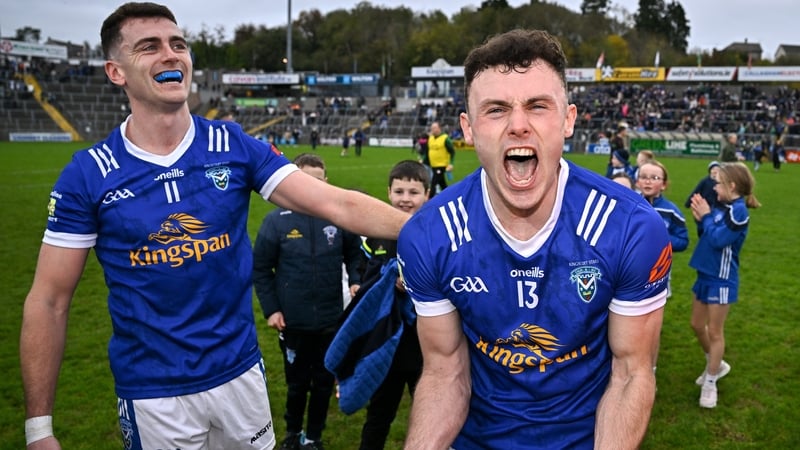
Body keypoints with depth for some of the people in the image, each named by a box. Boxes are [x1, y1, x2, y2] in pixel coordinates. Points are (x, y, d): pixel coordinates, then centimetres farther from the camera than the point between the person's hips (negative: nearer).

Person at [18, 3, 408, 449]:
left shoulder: (234, 146, -6)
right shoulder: (86, 175, -9)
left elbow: (339, 205, -12)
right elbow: (49, 302, -5)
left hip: (240, 372, 2)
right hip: (150, 394, -1)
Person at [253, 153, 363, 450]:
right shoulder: (277, 220, -11)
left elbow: (354, 254, 8)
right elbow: (260, 268, -3)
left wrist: (356, 281, -8)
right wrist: (270, 309, -5)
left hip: (331, 321, 1)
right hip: (292, 322, -1)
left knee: (324, 382, 16)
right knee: (297, 383, 16)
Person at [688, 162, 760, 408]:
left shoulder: (738, 211, -19)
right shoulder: (723, 208, 5)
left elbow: (718, 240, -24)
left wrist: (706, 216, -13)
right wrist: (702, 218, -4)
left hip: (721, 280, -8)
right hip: (706, 275, 8)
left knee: (714, 332, 3)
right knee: (697, 325, 19)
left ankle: (710, 383, 17)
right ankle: (716, 365, 40)